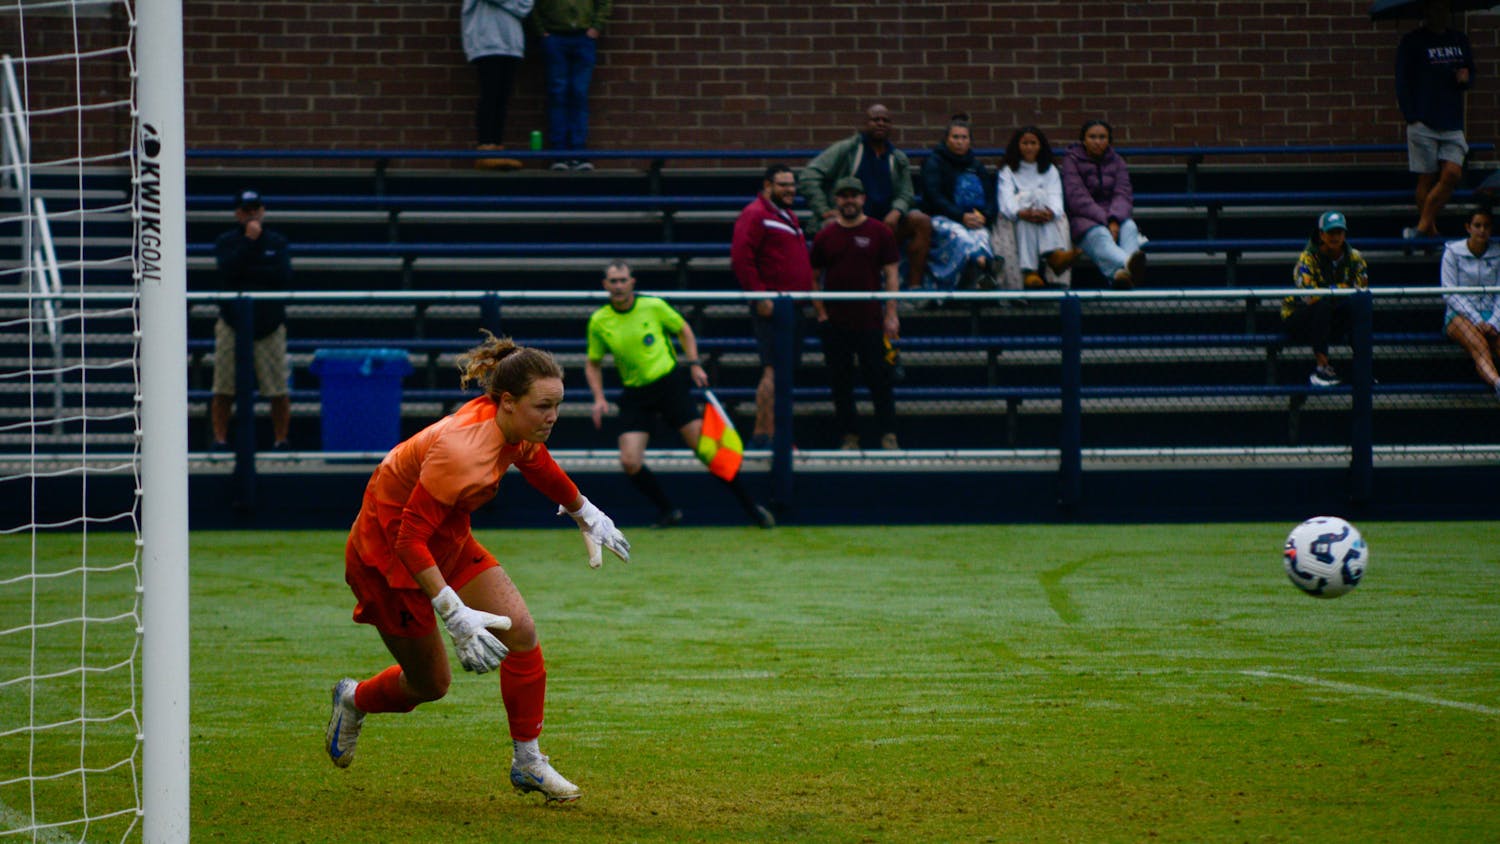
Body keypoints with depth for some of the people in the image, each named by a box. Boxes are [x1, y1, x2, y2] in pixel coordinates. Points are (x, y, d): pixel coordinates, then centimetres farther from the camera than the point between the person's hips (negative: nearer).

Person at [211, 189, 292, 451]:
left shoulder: (276, 242, 9)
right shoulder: (226, 241, 6)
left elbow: (284, 277, -4)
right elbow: (228, 271, -12)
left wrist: (249, 272, -7)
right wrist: (249, 241, -13)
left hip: (270, 323, 1)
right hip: (233, 323, -1)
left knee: (279, 391, -3)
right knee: (224, 390, -3)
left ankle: (280, 440, 5)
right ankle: (220, 439, 3)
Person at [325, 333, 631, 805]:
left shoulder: (517, 432, -11)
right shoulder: (462, 452, -37)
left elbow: (538, 465, 16)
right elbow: (410, 540, -35)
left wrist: (586, 515, 31)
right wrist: (455, 614, -39)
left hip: (447, 541, 8)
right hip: (386, 553, -8)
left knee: (520, 629, -8)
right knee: (431, 685, 4)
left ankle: (528, 763, 4)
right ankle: (354, 700, 37)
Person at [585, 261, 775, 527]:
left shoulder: (653, 306, -5)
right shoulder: (599, 322, 0)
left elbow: (683, 329, 13)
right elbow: (593, 364, 12)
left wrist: (694, 364, 3)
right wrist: (599, 398, 0)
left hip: (669, 383, -2)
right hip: (635, 395, 2)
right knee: (630, 462, -14)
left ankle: (750, 507, 1)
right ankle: (668, 511, 7)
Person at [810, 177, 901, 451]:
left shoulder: (879, 233, 3)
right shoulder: (825, 236, 8)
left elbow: (891, 274, 2)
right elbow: (813, 277, 12)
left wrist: (891, 315, -5)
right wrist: (820, 312, 2)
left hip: (871, 322, -2)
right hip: (835, 323, 2)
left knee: (879, 379, -3)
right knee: (841, 382, 4)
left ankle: (888, 436, 2)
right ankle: (850, 436, 11)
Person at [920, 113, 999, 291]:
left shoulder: (976, 166, 24)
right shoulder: (934, 163, 10)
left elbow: (991, 198, 14)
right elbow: (934, 197, -5)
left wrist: (983, 216, -10)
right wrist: (961, 217, -18)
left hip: (975, 221, 3)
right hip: (943, 219, -3)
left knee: (981, 235, -34)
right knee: (958, 234, -38)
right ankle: (982, 263, -67)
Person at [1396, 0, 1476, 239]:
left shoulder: (1460, 40, 16)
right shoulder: (1411, 42, 1)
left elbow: (1470, 72, 26)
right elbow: (1402, 82, -2)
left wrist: (1466, 78, 0)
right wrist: (1411, 117, -11)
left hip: (1452, 125, 4)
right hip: (1423, 123, -4)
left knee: (1452, 174, -10)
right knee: (1427, 178, -2)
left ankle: (1422, 228, -5)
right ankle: (1430, 230, 8)